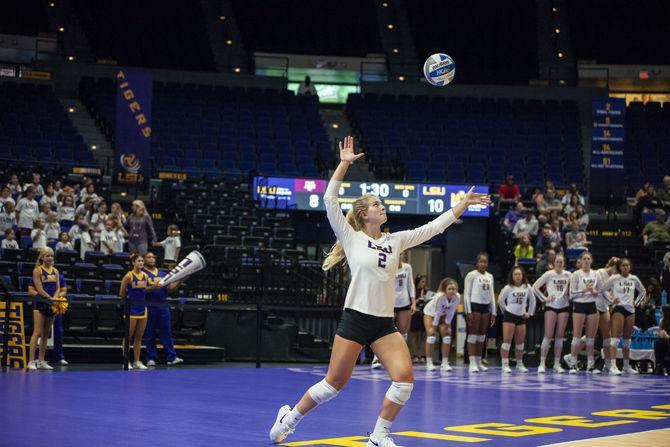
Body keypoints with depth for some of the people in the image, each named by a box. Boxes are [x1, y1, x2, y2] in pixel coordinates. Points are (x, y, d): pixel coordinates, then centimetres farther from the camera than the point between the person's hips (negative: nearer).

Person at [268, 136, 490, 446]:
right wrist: (344, 163, -11)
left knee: (404, 377, -13)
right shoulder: (352, 238, -1)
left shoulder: (396, 240, 11)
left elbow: (434, 227, 13)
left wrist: (464, 203, 10)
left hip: (384, 324, 4)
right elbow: (329, 201, -9)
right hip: (355, 318, -4)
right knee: (334, 383, -1)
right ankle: (289, 418, 22)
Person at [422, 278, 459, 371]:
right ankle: (429, 363, -9)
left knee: (447, 334, -8)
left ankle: (445, 363, -3)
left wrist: (447, 326, -14)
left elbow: (451, 313, -18)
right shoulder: (440, 296, -40)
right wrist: (433, 327, -22)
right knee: (431, 334, -15)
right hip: (430, 312, -4)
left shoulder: (457, 298, -28)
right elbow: (437, 313, -31)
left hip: (443, 314, 4)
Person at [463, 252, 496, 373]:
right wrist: (468, 311, -14)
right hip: (474, 305, -6)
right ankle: (472, 363, -7)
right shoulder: (471, 275, -3)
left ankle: (479, 362, 13)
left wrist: (493, 312, 13)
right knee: (473, 334, -6)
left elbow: (491, 295, 18)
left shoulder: (490, 276, 15)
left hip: (486, 307, 6)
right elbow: (466, 294, -7)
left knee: (482, 336, 8)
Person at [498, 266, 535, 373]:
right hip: (509, 316, -4)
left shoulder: (527, 287, 2)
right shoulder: (508, 288, -6)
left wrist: (529, 313, 12)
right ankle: (505, 365, -8)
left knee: (520, 342, 9)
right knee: (507, 341, -8)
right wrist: (505, 310, 5)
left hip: (521, 317, 4)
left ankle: (520, 364, 19)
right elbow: (501, 300, 2)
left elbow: (532, 300, 15)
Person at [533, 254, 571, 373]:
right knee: (548, 336, -8)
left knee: (560, 336, 5)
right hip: (551, 306, -3)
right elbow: (535, 286, -2)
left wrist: (570, 296, -1)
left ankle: (557, 364, 10)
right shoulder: (549, 274, -3)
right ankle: (542, 363, -4)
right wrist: (544, 298, -6)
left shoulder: (568, 275, 5)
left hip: (564, 306, 3)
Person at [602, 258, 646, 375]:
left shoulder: (634, 279, 8)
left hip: (630, 310, 5)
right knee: (616, 336, -14)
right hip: (618, 309, -5)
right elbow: (602, 290, -1)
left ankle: (626, 366, 17)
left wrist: (636, 303, 12)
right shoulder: (614, 279, -4)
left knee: (627, 339, 11)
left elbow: (643, 291, 21)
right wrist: (611, 299, -6)